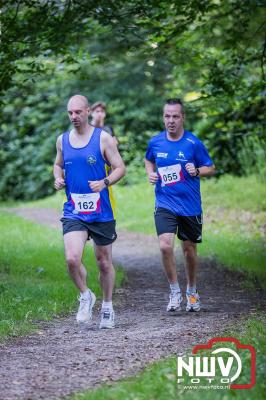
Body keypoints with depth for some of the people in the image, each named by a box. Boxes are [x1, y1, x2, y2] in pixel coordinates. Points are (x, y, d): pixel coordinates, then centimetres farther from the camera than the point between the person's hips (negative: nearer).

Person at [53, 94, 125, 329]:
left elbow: (120, 168, -2)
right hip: (73, 213, 2)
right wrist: (58, 178, 1)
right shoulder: (62, 140, 7)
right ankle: (86, 296, 6)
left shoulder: (103, 138, -4)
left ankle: (108, 307, 29)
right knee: (72, 259, -19)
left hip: (101, 213, -2)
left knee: (104, 262, 10)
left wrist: (104, 183, -20)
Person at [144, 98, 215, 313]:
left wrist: (197, 171, -18)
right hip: (165, 204, 1)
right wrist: (151, 173, 1)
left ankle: (192, 291, 33)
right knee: (165, 246, -18)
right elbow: (149, 160, 22)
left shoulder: (193, 143, -7)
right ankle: (175, 291, -1)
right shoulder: (155, 142, 0)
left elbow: (211, 168, 2)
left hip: (190, 206, -1)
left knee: (189, 249, 11)